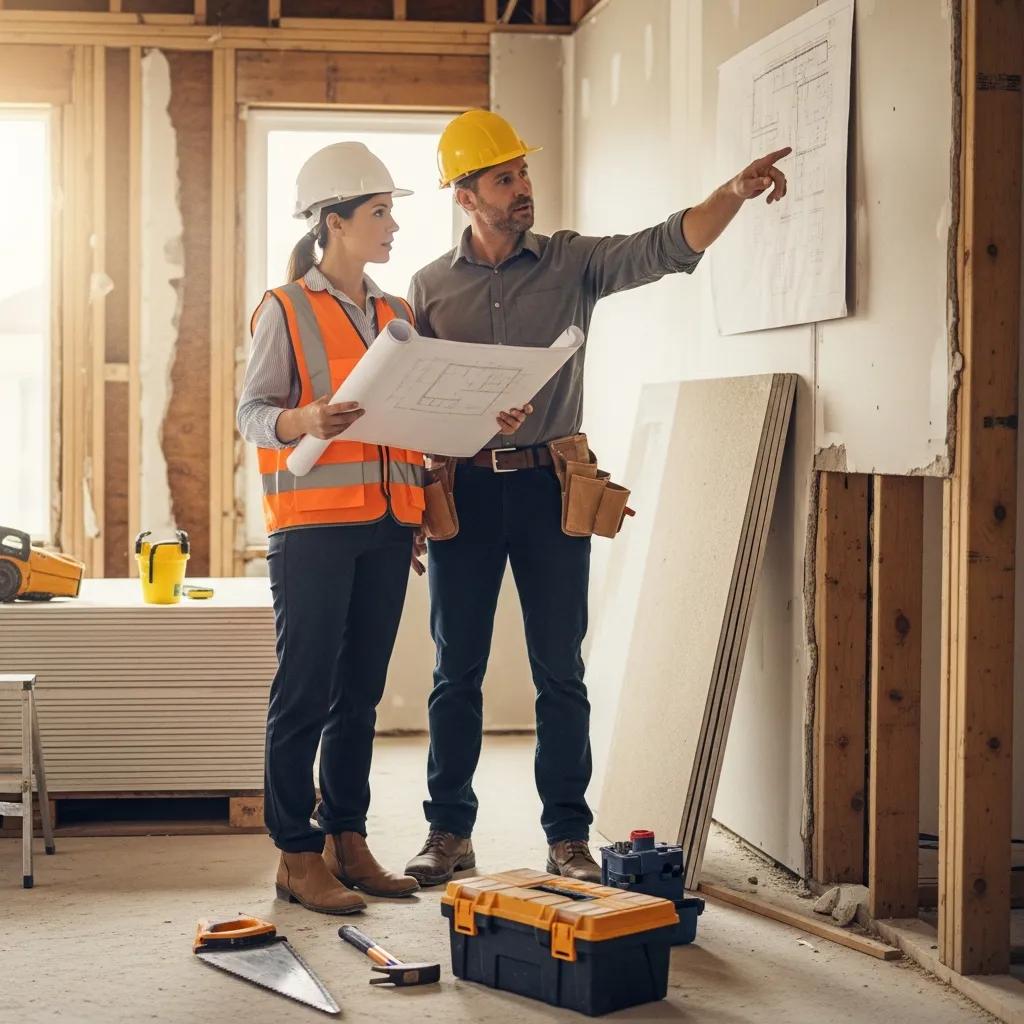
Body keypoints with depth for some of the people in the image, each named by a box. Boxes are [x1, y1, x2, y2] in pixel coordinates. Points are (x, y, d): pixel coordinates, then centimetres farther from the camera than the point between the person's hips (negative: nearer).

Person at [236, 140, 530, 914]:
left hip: (387, 524, 6)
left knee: (361, 691, 10)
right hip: (314, 523, -6)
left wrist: (483, 421, 1)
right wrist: (306, 421, -26)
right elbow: (252, 410, -6)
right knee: (306, 691, -4)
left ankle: (348, 842, 18)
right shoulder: (286, 310, -2)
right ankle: (297, 856, 2)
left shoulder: (397, 315, 16)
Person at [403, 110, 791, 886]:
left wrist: (736, 193, -27)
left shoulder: (572, 262, 4)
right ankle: (449, 831, 17)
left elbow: (666, 247, -10)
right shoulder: (430, 288, 6)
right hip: (463, 488, 1)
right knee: (456, 670, 7)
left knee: (560, 671, 3)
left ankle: (568, 836, 11)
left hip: (550, 485, -1)